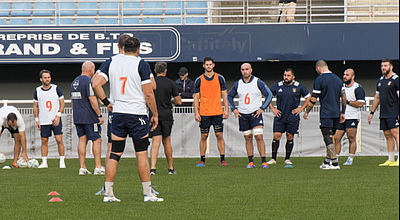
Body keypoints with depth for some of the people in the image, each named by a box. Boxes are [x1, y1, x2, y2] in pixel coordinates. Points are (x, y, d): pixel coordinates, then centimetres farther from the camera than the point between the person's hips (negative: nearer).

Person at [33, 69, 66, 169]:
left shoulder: (56, 89, -1)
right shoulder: (37, 91, 5)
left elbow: (62, 103, 2)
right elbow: (35, 106, 13)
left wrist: (58, 116, -9)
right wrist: (37, 119, 5)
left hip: (56, 120, -2)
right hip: (43, 121, 2)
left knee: (59, 140, -8)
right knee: (44, 141, 3)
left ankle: (62, 162, -1)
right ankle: (44, 162, 9)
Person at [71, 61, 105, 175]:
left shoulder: (74, 82, 14)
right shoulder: (89, 81, -13)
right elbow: (92, 99, -19)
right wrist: (99, 115, -16)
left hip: (78, 117, 8)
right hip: (90, 117, -8)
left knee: (82, 140, 7)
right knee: (97, 140, -2)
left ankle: (82, 168, 5)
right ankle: (98, 167, -4)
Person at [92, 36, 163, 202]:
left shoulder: (112, 62, 6)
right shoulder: (141, 64, -5)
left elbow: (96, 84, 1)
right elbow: (148, 93, -7)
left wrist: (106, 102, 11)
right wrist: (155, 114, 1)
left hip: (118, 114, 4)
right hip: (137, 114, -4)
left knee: (114, 154, 6)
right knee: (142, 154, 1)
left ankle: (108, 193, 4)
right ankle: (148, 193, 3)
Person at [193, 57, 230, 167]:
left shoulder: (220, 78, 6)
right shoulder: (199, 80, 4)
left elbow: (224, 95, 9)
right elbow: (196, 98, 5)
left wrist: (226, 110, 1)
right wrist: (196, 113, -2)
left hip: (217, 112, 0)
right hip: (204, 113, 0)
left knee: (219, 135, -2)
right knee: (204, 136, 2)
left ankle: (222, 160, 1)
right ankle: (202, 160, 8)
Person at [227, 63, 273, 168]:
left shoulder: (258, 82, -3)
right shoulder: (237, 84, 7)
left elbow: (269, 95, -1)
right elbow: (229, 96, 20)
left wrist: (262, 108, -8)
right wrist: (234, 109, 8)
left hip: (255, 113, -3)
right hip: (242, 115, 3)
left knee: (259, 137, -13)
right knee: (248, 139, 6)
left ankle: (263, 162, -12)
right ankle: (251, 162, 12)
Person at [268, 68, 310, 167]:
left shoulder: (299, 86, 1)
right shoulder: (278, 86, 5)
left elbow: (308, 97, 9)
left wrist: (301, 108, 0)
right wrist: (272, 109, 6)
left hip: (293, 117, -1)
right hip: (279, 116, 1)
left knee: (290, 137, 2)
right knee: (276, 136, -6)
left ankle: (287, 159, 12)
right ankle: (273, 159, -1)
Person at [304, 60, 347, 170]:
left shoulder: (319, 80, -8)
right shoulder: (337, 78, 11)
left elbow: (313, 100, -8)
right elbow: (344, 98, 13)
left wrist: (306, 112, 4)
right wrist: (342, 113, 20)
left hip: (326, 114, -7)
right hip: (336, 113, 7)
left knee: (328, 139, -5)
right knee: (330, 138, 17)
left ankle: (335, 163, -11)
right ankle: (327, 161, 20)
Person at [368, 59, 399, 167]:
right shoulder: (380, 80, 17)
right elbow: (377, 98, 24)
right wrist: (372, 112, 22)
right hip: (383, 114, 8)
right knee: (387, 135, 7)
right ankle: (390, 160, 10)